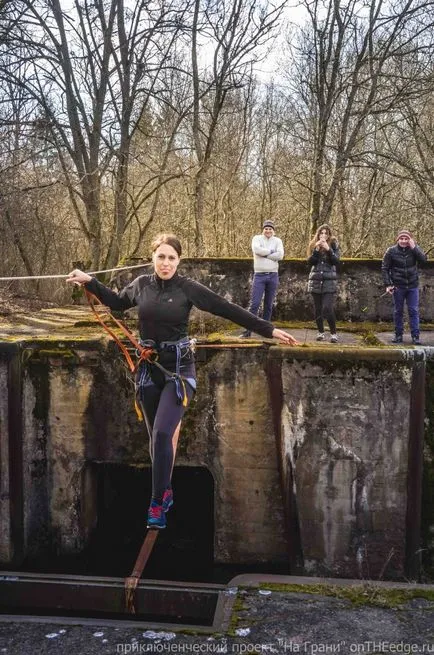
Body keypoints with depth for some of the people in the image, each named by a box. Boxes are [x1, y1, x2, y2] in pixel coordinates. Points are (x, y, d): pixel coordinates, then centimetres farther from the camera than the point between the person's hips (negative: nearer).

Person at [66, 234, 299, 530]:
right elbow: (117, 302, 23)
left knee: (163, 433, -16)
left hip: (179, 368, -4)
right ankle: (165, 491, 29)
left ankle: (158, 503, -4)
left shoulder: (189, 288, -10)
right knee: (156, 436, 11)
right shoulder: (141, 284, 2)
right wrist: (89, 281, 19)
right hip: (149, 368, 4)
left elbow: (229, 310, -10)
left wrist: (269, 330, -11)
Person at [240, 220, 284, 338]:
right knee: (254, 304, -9)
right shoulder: (257, 238, 4)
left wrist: (264, 254, -10)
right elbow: (256, 250, -18)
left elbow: (280, 255, -8)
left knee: (269, 305, 8)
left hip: (273, 276, 3)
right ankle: (248, 330, -9)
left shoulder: (277, 241, 9)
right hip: (259, 275, -3)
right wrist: (270, 251, -8)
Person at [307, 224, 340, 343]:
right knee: (318, 309, 6)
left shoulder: (333, 244, 3)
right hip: (315, 281, 3)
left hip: (329, 281, -3)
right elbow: (310, 262, -3)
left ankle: (333, 333, -3)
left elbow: (336, 261, -8)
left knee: (328, 309, -13)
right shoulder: (313, 245, 8)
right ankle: (321, 332, 18)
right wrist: (316, 250, -15)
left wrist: (328, 249, -19)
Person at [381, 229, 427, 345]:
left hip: (413, 286, 1)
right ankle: (398, 335, 16)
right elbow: (385, 268, -2)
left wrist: (414, 247, -20)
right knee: (398, 311, 7)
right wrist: (388, 284, -9)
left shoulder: (415, 249, 0)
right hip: (398, 286, -1)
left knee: (414, 311, 1)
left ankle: (415, 335, 4)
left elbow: (423, 260, -14)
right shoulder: (391, 251, -4)